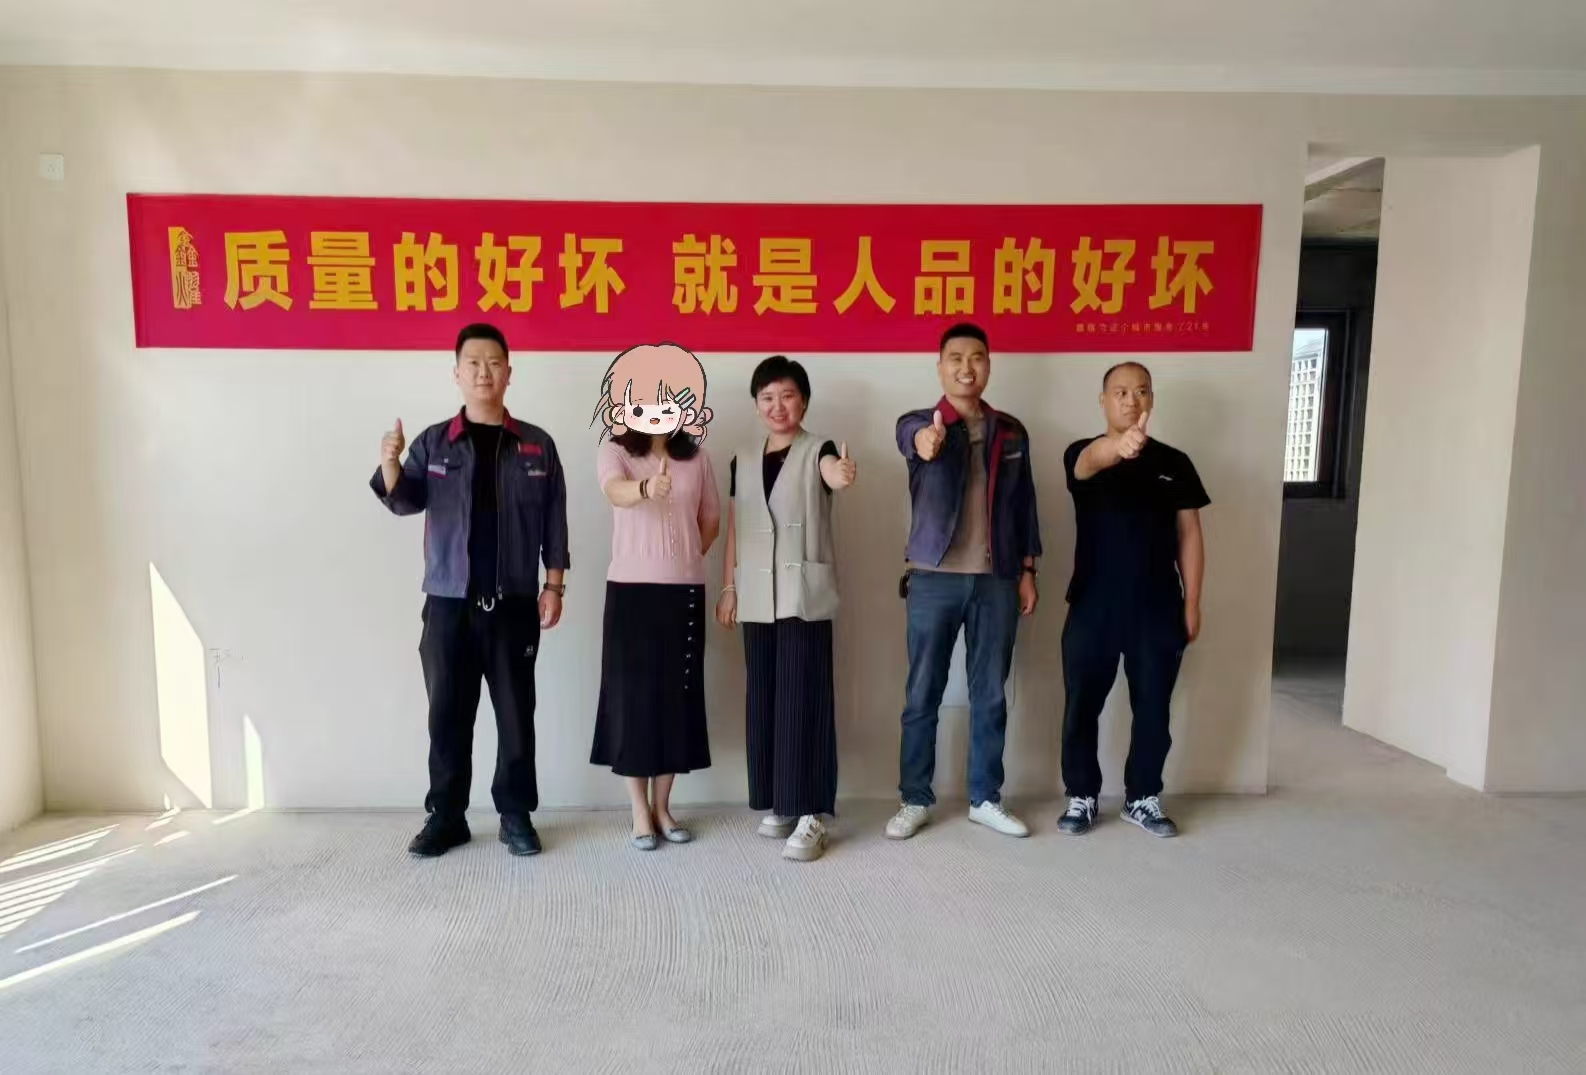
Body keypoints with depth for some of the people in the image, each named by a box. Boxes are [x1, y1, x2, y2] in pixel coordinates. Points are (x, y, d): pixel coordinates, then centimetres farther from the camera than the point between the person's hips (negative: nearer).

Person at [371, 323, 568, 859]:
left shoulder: (537, 445, 4)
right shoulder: (433, 442, 6)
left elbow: (554, 521, 4)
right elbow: (405, 502, -3)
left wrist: (554, 586, -2)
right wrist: (390, 465, -23)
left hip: (514, 605, -1)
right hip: (449, 603, 1)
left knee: (515, 714, 6)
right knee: (448, 714, 7)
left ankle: (516, 815, 18)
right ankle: (445, 816, 20)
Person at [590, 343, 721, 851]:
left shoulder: (696, 458, 6)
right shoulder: (615, 451, -3)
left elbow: (711, 520, 17)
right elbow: (616, 492, -27)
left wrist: (684, 558, 6)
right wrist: (646, 487, -47)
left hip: (684, 591, 3)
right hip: (631, 589, -3)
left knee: (677, 696, 6)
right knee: (634, 695, 1)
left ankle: (662, 806, 20)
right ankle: (640, 812, 13)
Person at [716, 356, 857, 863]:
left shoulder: (818, 449, -3)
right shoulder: (742, 460, 11)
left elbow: (833, 475, -28)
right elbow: (734, 529, 13)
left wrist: (844, 474, -51)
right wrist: (729, 587, 8)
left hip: (804, 595, -5)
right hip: (758, 597, 5)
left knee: (803, 699, -7)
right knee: (764, 699, 9)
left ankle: (810, 814, -3)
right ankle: (778, 803, 21)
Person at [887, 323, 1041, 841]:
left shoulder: (1011, 431, 9)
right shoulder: (918, 423, -2)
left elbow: (1024, 503, 12)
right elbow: (912, 437, -28)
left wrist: (1027, 570, 6)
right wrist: (926, 439, -52)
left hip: (996, 580, 3)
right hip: (934, 579, -2)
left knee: (990, 695, 10)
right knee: (923, 695, 5)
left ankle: (985, 798, 23)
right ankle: (915, 799, 18)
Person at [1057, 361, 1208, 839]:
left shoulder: (1175, 463, 6)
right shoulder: (1084, 454, -2)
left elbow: (1189, 536, 6)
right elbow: (1093, 459, -29)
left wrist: (1191, 605, 1)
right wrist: (1120, 445, -53)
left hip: (1158, 610, 2)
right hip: (1093, 608, -2)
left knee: (1153, 709, 10)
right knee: (1081, 707, 6)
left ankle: (1143, 799, 27)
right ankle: (1082, 797, 22)